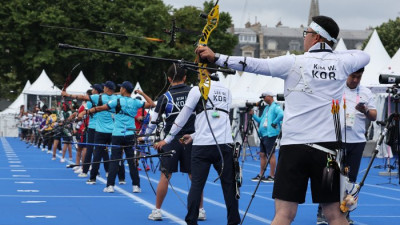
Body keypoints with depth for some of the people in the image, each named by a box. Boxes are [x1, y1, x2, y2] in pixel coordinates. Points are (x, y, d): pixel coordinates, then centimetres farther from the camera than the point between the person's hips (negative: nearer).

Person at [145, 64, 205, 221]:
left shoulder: (165, 97, -1)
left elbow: (154, 120, 2)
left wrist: (145, 136, 15)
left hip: (171, 139, -1)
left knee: (165, 176, 4)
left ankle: (157, 211, 7)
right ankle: (200, 210, 11)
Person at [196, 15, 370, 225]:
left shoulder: (294, 62, -3)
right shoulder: (341, 63, 5)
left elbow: (253, 64, -3)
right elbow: (364, 55, 26)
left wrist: (216, 57, 3)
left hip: (294, 146, -2)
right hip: (328, 147, 2)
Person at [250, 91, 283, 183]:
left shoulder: (275, 106, -7)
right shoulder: (266, 108, 21)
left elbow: (281, 115, -26)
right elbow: (260, 120, 24)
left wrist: (274, 123, -20)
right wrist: (253, 115, 13)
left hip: (270, 134, -9)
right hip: (263, 134, 9)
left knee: (271, 154, -6)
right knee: (262, 154, 10)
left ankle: (272, 176, -3)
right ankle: (261, 175, 16)